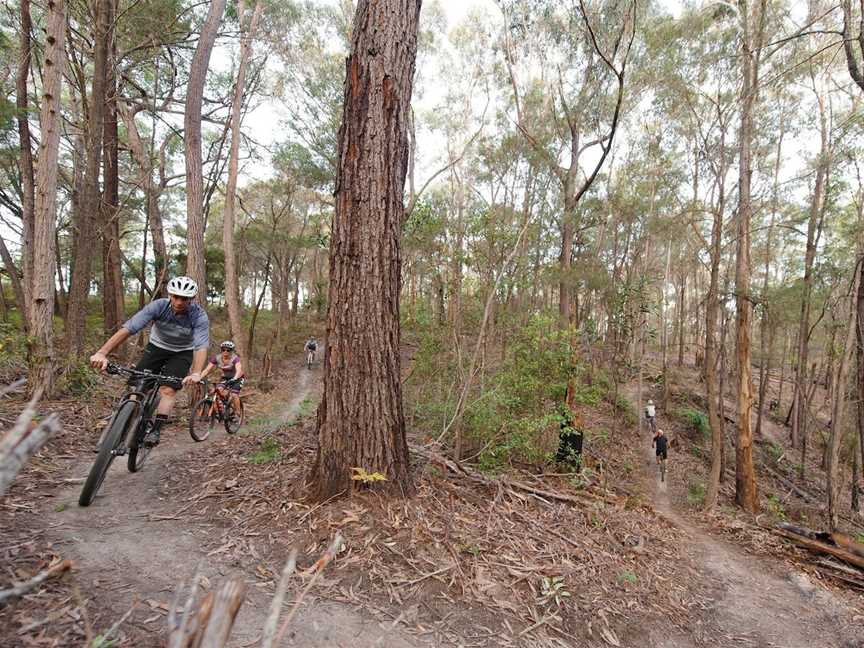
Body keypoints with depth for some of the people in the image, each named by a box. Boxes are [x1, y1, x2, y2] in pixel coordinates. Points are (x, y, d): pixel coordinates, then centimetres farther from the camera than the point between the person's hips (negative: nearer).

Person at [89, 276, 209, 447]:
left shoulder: (199, 316, -30)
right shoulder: (158, 306, -28)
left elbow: (201, 346, -39)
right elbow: (127, 329, -35)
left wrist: (196, 373, -57)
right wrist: (102, 353, -47)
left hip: (182, 353, -2)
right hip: (156, 346, 2)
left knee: (168, 390, -18)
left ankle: (156, 430, -8)